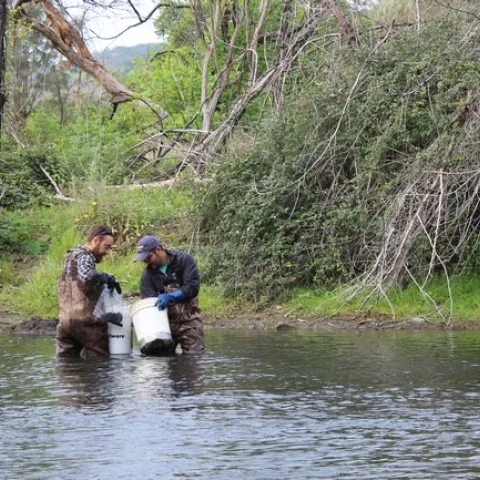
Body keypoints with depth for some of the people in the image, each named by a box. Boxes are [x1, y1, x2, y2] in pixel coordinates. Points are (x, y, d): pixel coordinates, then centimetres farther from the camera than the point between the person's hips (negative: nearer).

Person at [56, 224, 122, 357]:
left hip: (64, 321, 9)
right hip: (87, 321, -9)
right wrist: (107, 278, -13)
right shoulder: (84, 257, -8)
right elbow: (87, 277, -30)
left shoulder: (72, 256, 23)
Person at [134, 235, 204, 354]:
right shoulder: (147, 274, -3)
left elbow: (193, 287, -16)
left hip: (188, 321, -3)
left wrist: (170, 297, -30)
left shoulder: (184, 260, -9)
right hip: (165, 322, 3)